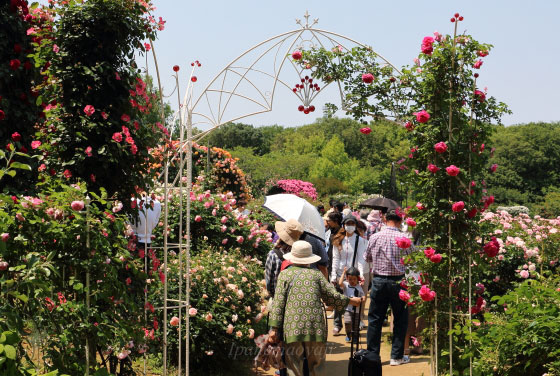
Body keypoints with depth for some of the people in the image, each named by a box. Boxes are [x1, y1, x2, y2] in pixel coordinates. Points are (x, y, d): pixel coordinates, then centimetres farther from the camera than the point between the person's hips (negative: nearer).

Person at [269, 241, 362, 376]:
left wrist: (274, 328, 0)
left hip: (292, 329, -1)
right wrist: (350, 300, 24)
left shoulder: (285, 274, 7)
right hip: (316, 328, 1)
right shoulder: (316, 274, 9)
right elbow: (332, 296, 7)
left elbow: (278, 303, 1)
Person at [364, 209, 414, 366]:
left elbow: (367, 258, 12)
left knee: (375, 319, 10)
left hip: (378, 281, 2)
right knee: (400, 319, 10)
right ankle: (397, 356, 11)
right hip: (398, 282, -2)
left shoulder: (375, 237, -2)